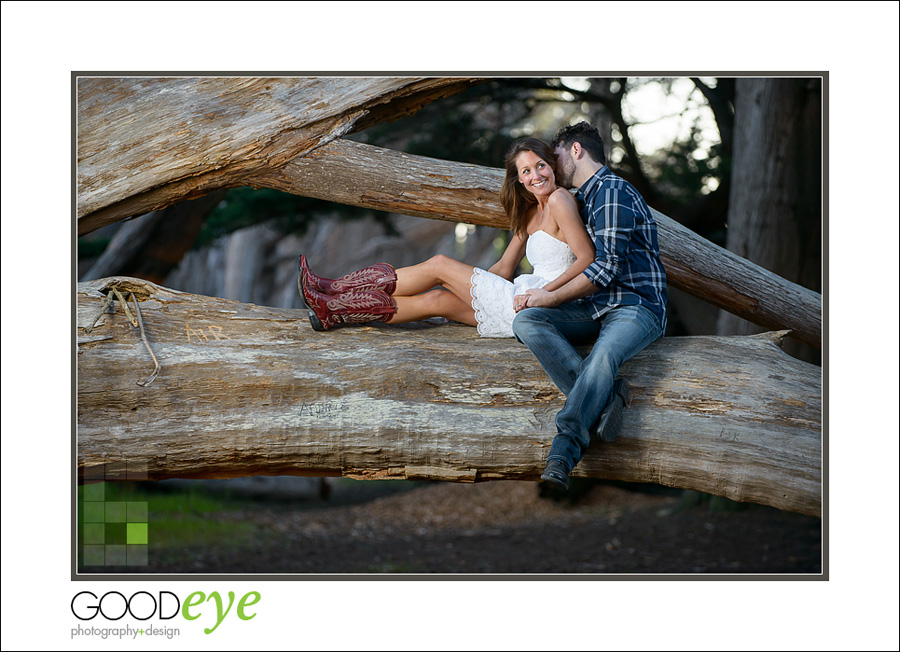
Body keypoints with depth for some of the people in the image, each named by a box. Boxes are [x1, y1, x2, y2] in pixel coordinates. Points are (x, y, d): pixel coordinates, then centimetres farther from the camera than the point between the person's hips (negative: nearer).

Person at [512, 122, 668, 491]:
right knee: (526, 321, -19)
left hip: (637, 305, -9)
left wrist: (550, 297, -7)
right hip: (594, 308, 9)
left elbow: (607, 267, -15)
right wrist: (542, 296, 17)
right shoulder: (586, 198, 25)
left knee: (603, 355, -39)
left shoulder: (612, 191, -6)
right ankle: (603, 398, -33)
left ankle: (563, 452, -51)